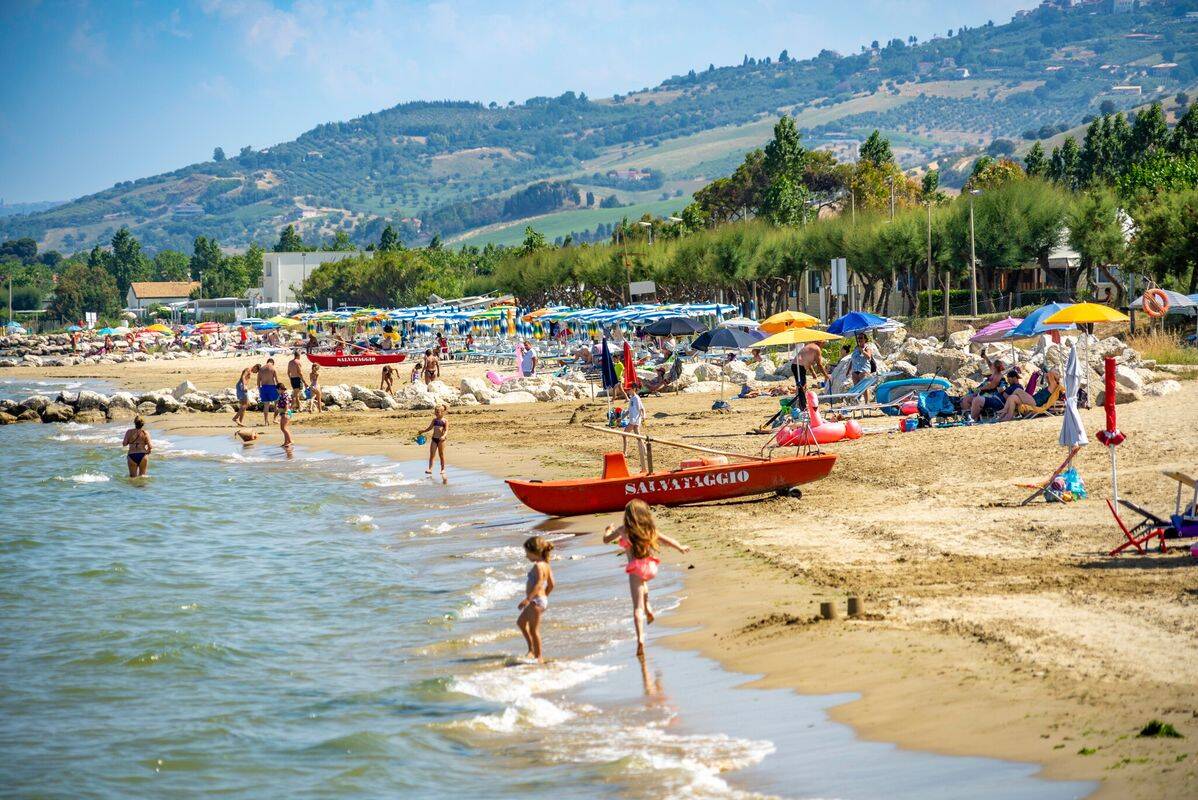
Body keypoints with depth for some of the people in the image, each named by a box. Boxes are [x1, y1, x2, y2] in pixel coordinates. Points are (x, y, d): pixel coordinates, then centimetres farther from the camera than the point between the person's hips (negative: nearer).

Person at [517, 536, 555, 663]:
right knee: (521, 622, 24)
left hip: (536, 600, -11)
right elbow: (551, 585, 15)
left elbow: (539, 584, -31)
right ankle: (532, 649, 32)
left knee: (533, 629, -1)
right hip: (543, 599, 11)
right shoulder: (546, 565, 10)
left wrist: (528, 599, -36)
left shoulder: (538, 566, -19)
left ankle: (539, 656, 7)